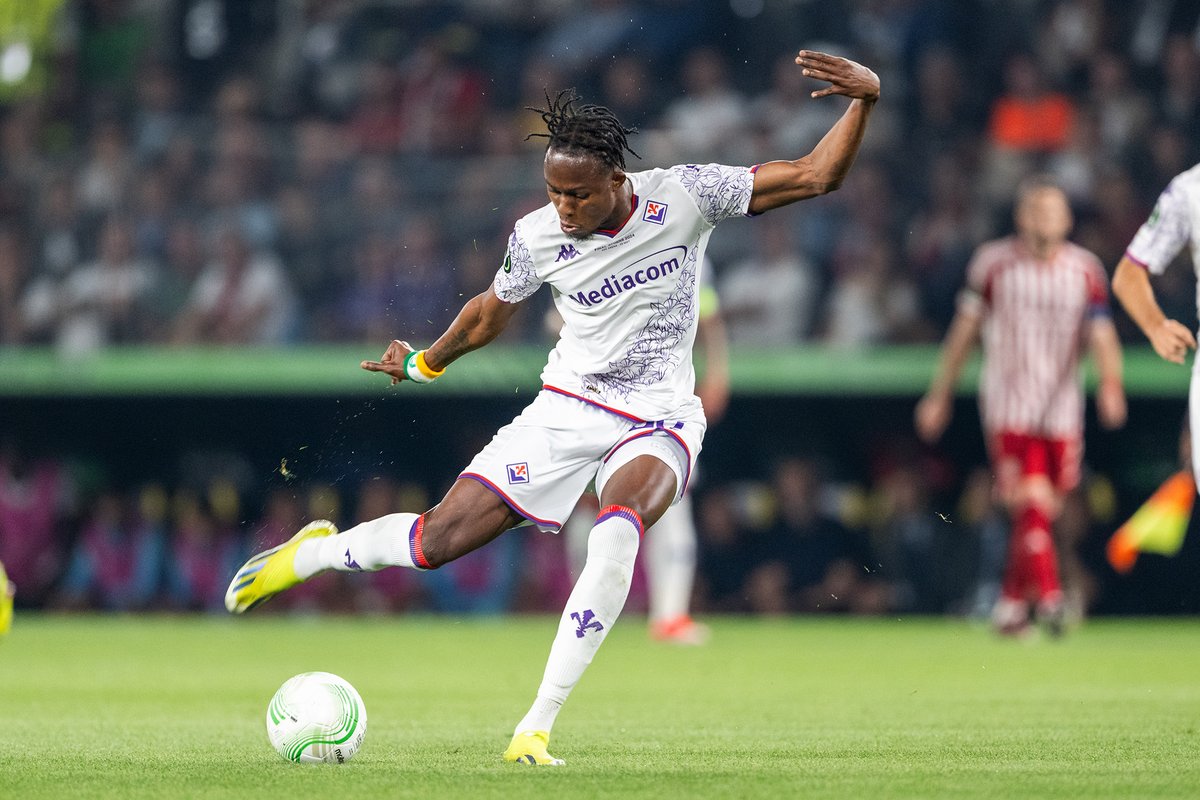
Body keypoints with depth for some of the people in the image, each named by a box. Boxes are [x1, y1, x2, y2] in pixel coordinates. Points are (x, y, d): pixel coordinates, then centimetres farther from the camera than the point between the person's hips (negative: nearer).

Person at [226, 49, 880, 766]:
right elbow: (494, 311, 15)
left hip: (658, 421, -2)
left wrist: (865, 99, -25)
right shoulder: (537, 236, -8)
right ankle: (314, 552, 27)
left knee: (618, 531, -35)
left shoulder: (684, 195, -14)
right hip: (566, 410, 2)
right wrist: (427, 363, 29)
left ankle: (535, 730, -32)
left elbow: (816, 175, -10)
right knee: (439, 540, -8)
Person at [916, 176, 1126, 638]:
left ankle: (1011, 604, 23)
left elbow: (1101, 335, -3)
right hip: (1008, 406, -3)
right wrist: (940, 394, 14)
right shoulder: (993, 263, 1)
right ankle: (1049, 597, -26)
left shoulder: (1085, 270, 4)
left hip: (1061, 408, 3)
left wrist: (1110, 383, -22)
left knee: (1043, 513, 8)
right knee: (1032, 504, -18)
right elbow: (965, 329, 10)